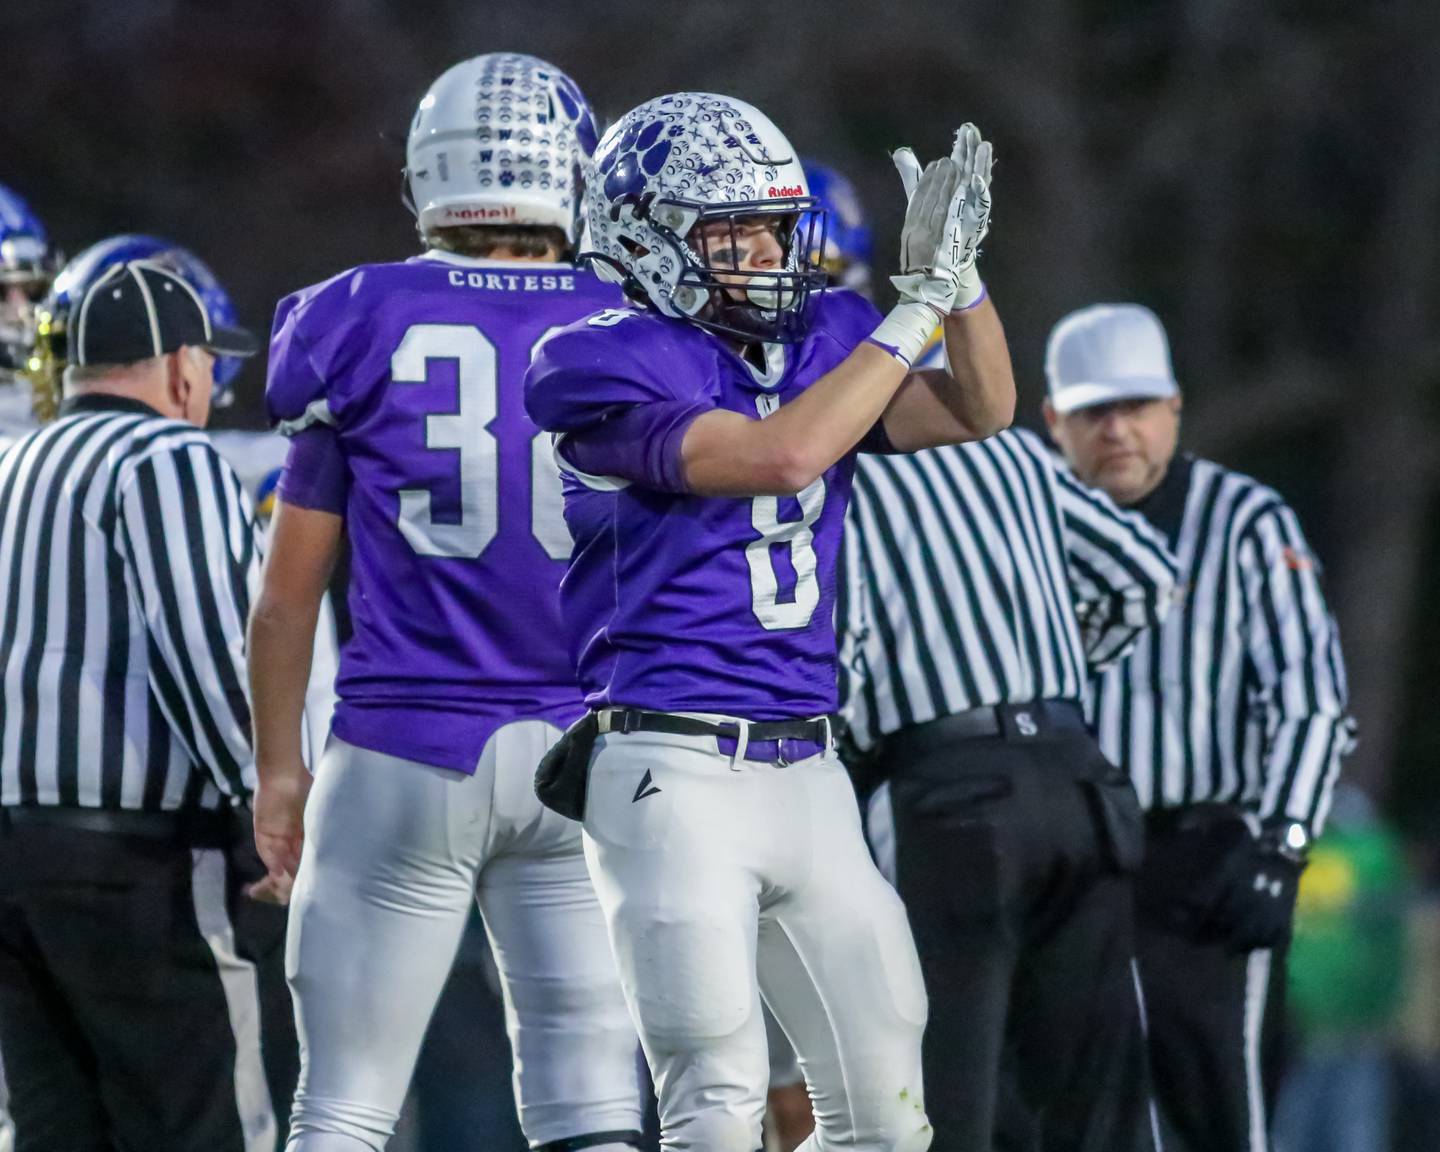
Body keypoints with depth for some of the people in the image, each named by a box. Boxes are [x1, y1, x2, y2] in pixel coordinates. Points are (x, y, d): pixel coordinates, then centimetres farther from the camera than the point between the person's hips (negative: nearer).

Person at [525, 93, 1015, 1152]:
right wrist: (922, 298, -18)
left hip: (805, 773, 7)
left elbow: (978, 414, 3)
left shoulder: (820, 338, 11)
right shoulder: (613, 366, -11)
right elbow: (783, 456, -22)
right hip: (674, 773, -7)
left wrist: (959, 270, -12)